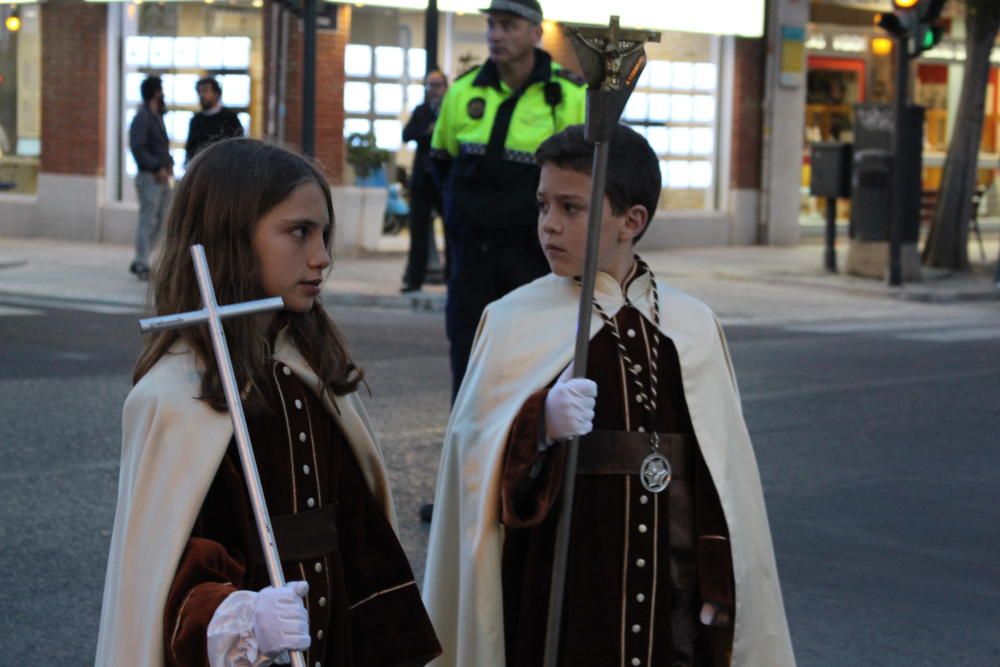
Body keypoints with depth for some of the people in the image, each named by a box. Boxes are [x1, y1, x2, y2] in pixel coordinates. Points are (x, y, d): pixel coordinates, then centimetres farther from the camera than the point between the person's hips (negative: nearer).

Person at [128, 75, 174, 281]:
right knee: (148, 221, -7)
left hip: (161, 178, 9)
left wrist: (168, 163, 5)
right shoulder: (142, 118, -11)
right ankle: (142, 266, -4)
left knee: (159, 221, 12)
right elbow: (137, 148, -19)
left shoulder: (156, 116, 17)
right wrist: (157, 168, -21)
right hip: (149, 177, -9)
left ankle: (140, 263, 19)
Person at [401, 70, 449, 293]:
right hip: (422, 179, 3)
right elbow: (407, 134, -5)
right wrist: (427, 130, -20)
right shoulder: (420, 111, 10)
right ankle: (414, 279, 10)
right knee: (418, 231, 5)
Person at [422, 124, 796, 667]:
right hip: (554, 591, -2)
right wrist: (540, 426, -27)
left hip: (669, 595, 2)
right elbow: (476, 467, -10)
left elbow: (722, 483, 7)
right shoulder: (513, 323, -2)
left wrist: (720, 592, 4)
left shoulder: (692, 327, 4)